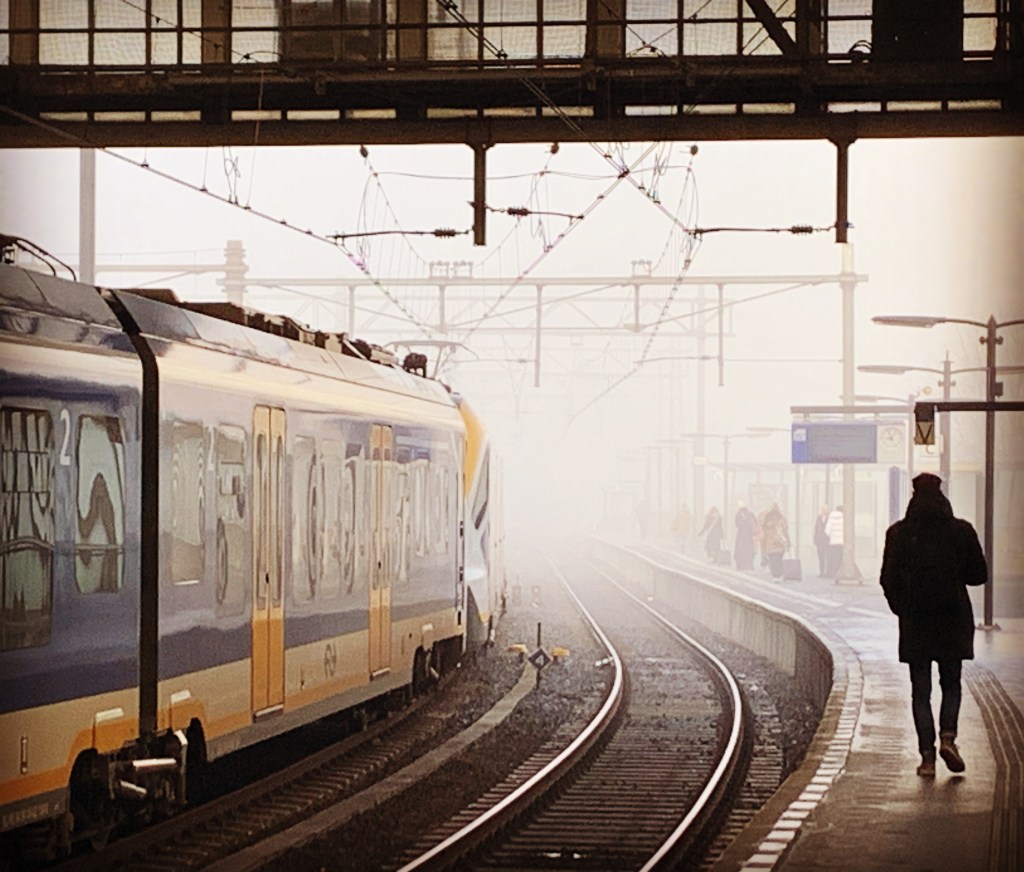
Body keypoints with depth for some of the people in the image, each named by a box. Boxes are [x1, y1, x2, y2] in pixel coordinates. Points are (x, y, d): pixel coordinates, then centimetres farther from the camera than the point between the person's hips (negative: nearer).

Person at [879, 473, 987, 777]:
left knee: (920, 690, 5)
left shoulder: (899, 534, -4)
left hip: (915, 623, 0)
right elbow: (979, 575, 1)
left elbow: (888, 580, -3)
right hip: (953, 618, 0)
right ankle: (947, 736, -8)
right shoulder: (961, 531, -4)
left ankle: (927, 756, 0)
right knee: (951, 684, 14)